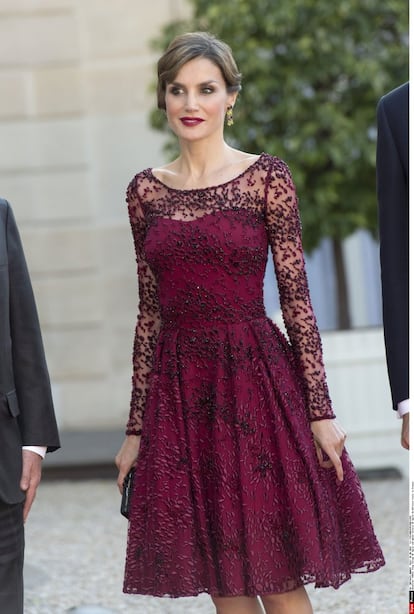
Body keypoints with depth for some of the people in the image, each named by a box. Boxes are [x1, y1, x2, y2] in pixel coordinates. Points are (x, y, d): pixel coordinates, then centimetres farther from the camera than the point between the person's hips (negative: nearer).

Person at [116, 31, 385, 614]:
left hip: (256, 382, -3)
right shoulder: (146, 190, 9)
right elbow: (150, 311, 11)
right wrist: (137, 428, 9)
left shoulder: (266, 176, -1)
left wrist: (320, 411, -10)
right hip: (179, 391, 4)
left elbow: (296, 296, -4)